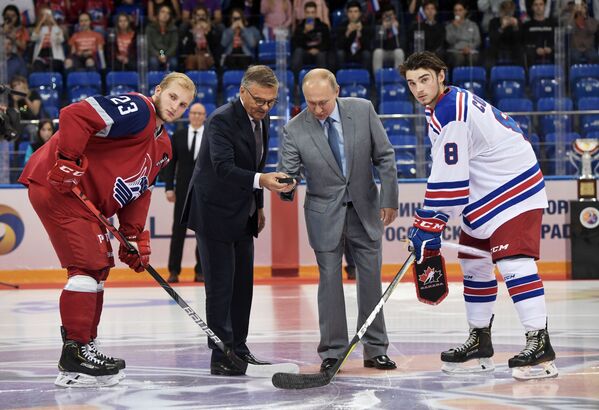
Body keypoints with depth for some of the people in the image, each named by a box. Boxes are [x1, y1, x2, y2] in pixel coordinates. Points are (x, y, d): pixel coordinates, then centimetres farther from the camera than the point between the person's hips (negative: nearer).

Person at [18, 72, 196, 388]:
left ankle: (84, 345, 26)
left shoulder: (163, 146, 18)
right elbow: (75, 115, -26)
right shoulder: (138, 110, -15)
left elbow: (139, 189, 18)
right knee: (88, 264, -12)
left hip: (88, 200, 11)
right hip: (58, 185, -11)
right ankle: (74, 356, -9)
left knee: (99, 266, 16)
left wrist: (134, 236, 8)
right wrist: (67, 161, -28)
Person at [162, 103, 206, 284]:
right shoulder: (178, 136, 7)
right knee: (178, 230, 0)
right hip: (183, 190, 1)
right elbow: (171, 163, 5)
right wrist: (169, 187, -3)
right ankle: (174, 271, 3)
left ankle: (200, 271, 7)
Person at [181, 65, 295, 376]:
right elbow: (223, 167, -32)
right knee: (220, 286, -7)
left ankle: (239, 350, 20)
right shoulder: (222, 120, -21)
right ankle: (221, 357, -4)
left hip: (242, 215, 8)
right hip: (214, 213, -8)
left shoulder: (262, 119, 6)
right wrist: (261, 181, -46)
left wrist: (259, 206, 19)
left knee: (243, 284, 11)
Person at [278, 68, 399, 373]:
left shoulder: (363, 110, -10)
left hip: (365, 209, 1)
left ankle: (375, 350, 15)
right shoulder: (294, 130, -14)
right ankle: (332, 352, 9)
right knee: (329, 280, 0)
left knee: (371, 278, 6)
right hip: (325, 214, -1)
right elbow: (287, 172, -11)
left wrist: (389, 199, -5)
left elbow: (384, 157, -3)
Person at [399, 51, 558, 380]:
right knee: (474, 261, 14)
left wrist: (429, 226, -16)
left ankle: (539, 343, -26)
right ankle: (480, 341, 23)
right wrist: (428, 221, 21)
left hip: (513, 187, -11)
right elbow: (445, 172, 23)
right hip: (486, 190, 11)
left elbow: (449, 180, -22)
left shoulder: (451, 115, -21)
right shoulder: (447, 105, 12)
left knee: (512, 261, -21)